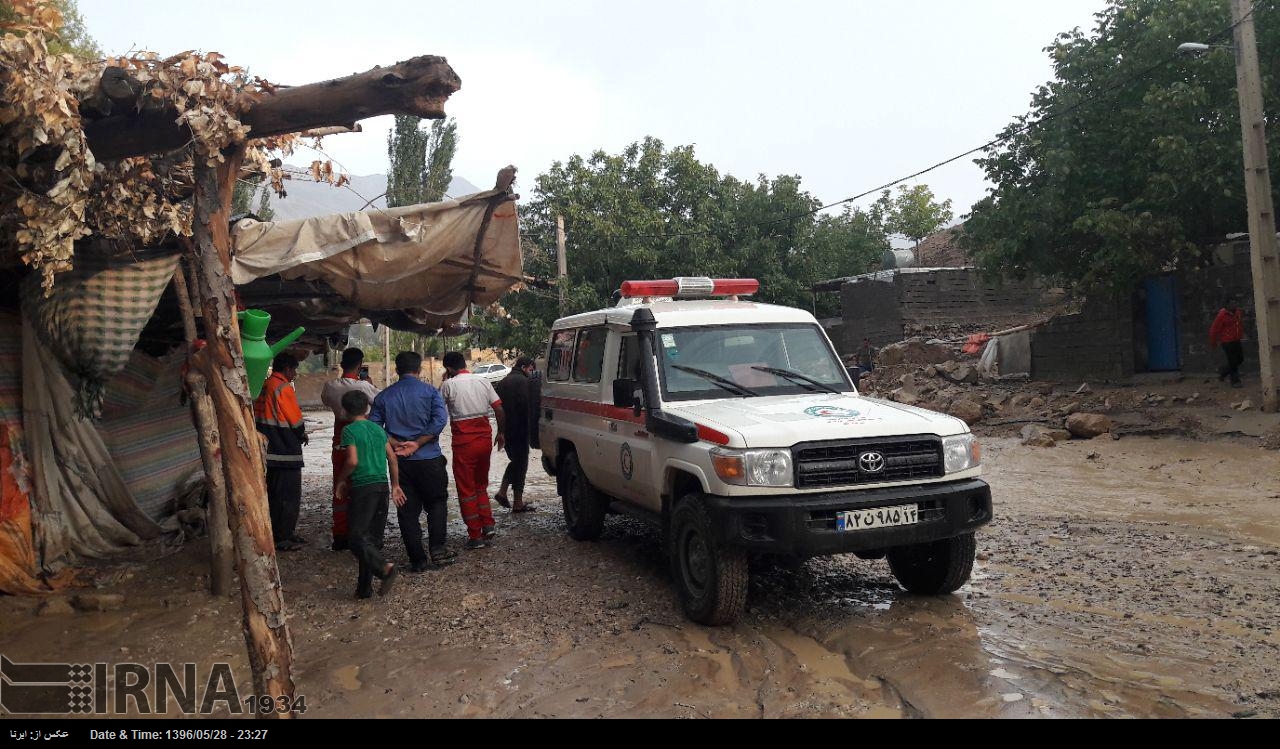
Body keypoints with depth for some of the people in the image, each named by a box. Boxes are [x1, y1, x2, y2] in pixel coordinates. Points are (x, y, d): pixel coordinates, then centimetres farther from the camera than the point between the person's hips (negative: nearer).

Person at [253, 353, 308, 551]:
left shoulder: (264, 387, 12)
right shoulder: (283, 388, -15)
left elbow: (261, 417, 16)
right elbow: (296, 419, -12)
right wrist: (302, 434, 8)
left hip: (269, 451, 9)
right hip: (285, 452, -9)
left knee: (274, 494, 15)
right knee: (288, 496, -2)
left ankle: (284, 533, 25)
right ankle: (282, 538, 1)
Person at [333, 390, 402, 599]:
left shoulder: (349, 430, -5)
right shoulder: (377, 428, 12)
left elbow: (353, 460, -16)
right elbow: (392, 458, 11)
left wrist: (340, 480, 0)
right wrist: (395, 485, 18)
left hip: (363, 487, -6)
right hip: (382, 486, 6)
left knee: (357, 536, -4)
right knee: (374, 538, 10)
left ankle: (385, 567, -24)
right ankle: (364, 587, 13)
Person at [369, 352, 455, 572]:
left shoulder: (384, 396, 7)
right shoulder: (429, 391, -2)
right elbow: (440, 420, -15)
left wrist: (396, 444, -5)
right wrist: (417, 443, -12)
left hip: (399, 461, 2)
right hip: (428, 459, -2)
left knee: (407, 510, 8)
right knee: (437, 503, 14)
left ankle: (418, 560, 10)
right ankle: (438, 549, 6)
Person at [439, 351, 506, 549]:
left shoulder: (449, 385, -8)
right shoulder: (483, 381, 5)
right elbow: (499, 409, 4)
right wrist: (501, 433, 14)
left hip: (464, 442, -5)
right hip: (484, 438, 5)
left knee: (466, 489, 5)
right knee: (481, 485, 22)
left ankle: (475, 536, 7)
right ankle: (488, 525, 12)